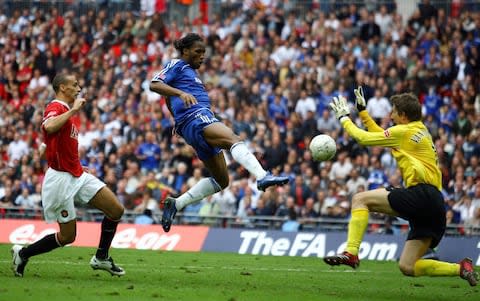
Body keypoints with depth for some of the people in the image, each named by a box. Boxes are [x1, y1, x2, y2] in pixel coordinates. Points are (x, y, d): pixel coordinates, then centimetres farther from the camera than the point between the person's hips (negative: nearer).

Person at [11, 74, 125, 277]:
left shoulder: (67, 110, 17)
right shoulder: (55, 107, -14)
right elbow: (49, 127, -38)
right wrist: (73, 110, -30)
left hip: (78, 176, 9)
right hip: (61, 179, -9)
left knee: (116, 210, 0)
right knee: (67, 236, -2)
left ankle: (101, 258, 13)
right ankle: (22, 254, 15)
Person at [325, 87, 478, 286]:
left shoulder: (405, 131, -2)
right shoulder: (420, 131, 25)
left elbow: (364, 138, 1)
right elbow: (379, 134, 37)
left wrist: (344, 118, 16)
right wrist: (362, 111, 37)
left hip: (422, 194, -9)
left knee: (360, 199, -7)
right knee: (407, 267, 8)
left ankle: (351, 253, -21)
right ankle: (461, 268, 0)